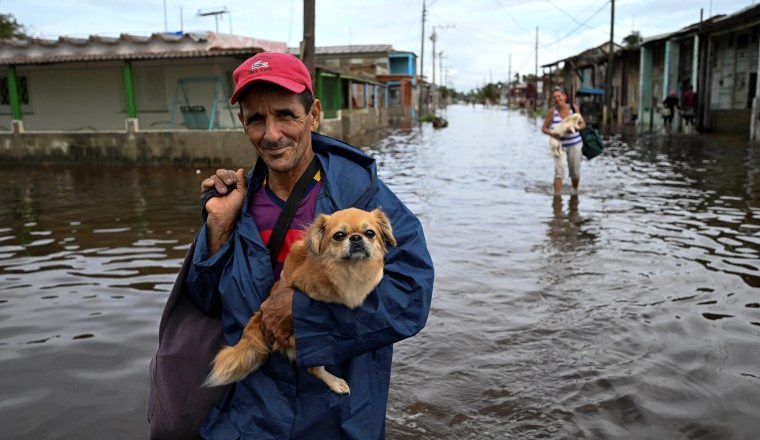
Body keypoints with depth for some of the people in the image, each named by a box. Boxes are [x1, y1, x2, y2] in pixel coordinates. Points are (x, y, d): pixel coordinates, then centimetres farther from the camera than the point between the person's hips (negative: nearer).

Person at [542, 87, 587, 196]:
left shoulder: (573, 107, -4)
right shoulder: (552, 111, -9)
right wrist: (551, 133, -25)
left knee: (575, 172, 10)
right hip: (559, 145, -2)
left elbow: (583, 124, 0)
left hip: (574, 144, 2)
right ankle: (557, 196, -12)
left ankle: (575, 192, 36)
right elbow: (544, 128, -4)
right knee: (559, 171, -16)